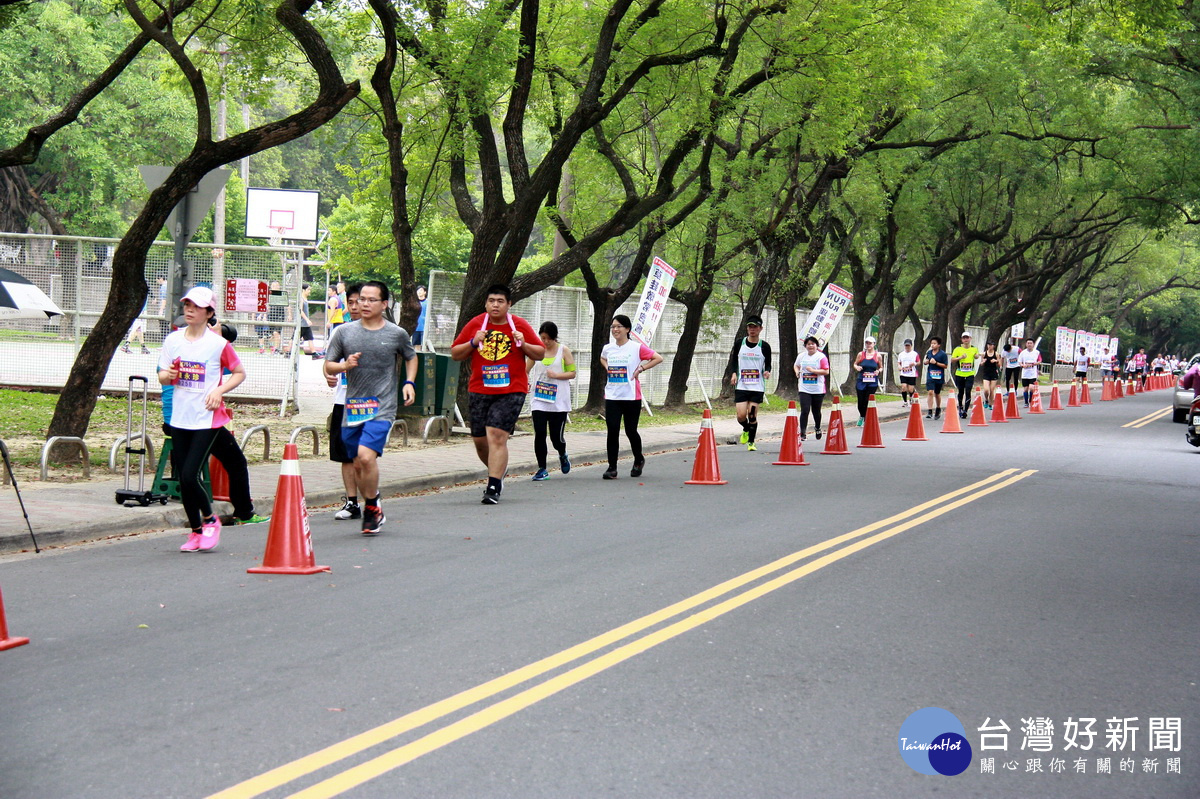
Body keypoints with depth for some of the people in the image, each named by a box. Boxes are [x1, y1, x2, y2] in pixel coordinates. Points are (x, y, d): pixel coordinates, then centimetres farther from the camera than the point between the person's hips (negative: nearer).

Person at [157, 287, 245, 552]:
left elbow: (239, 373, 4)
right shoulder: (173, 340, 6)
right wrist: (167, 376, -13)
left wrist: (220, 390, -11)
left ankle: (210, 520, 12)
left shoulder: (218, 344, -5)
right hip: (180, 418, 4)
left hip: (207, 419, -4)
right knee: (182, 479, 6)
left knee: (190, 476, -13)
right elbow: (162, 377, 11)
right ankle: (196, 532, 21)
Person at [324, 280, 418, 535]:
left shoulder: (397, 334, 2)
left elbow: (411, 357, 22)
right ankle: (373, 510, 28)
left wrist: (409, 382, 6)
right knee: (357, 464, 9)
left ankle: (371, 508, -3)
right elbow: (328, 367, 10)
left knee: (366, 456, -21)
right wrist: (344, 365, -11)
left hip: (382, 408, -3)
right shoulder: (345, 332, 4)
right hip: (352, 406, 3)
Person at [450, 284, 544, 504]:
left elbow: (541, 354, 7)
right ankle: (499, 470, 36)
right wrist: (473, 343, -9)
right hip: (479, 390, 3)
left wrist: (523, 345, -12)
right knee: (480, 440, 8)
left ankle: (494, 488, -12)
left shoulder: (520, 325, 2)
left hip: (512, 390, -3)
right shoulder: (475, 325, 6)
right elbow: (455, 354, 9)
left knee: (497, 436, -15)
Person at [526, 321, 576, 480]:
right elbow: (526, 370, 15)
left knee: (557, 436, 0)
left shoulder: (563, 350, 1)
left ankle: (562, 455, 34)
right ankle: (542, 469, 2)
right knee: (539, 434, -9)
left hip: (558, 401, -1)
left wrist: (556, 375, -15)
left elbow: (572, 373, 0)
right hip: (539, 400, 1)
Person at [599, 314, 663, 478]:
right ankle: (612, 468, -1)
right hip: (612, 396, 3)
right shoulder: (608, 348, 7)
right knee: (612, 431, -5)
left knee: (631, 431, 6)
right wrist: (607, 367, 10)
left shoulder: (636, 347, -6)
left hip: (631, 397, -3)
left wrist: (640, 369, -9)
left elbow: (658, 358, -5)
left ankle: (638, 460, 32)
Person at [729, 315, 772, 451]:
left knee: (753, 415, -1)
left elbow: (768, 364, 9)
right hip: (741, 386, 1)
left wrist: (767, 371, -13)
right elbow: (734, 361, 13)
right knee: (741, 415, -7)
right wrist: (734, 373, -3)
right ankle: (746, 430, 27)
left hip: (758, 387, -1)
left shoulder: (765, 346, 1)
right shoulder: (740, 343, 4)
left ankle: (751, 442, 16)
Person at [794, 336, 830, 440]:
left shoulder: (821, 357, -5)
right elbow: (796, 365, 26)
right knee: (804, 411, -11)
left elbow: (826, 371, -10)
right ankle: (803, 433, -11)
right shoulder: (801, 356, 7)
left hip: (818, 389, -1)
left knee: (816, 411, 12)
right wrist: (797, 372, 4)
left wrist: (813, 370, -20)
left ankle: (818, 429, 39)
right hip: (804, 389, 2)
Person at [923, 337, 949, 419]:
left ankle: (938, 409, 36)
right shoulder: (929, 352, 6)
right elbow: (925, 362, 20)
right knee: (930, 392, -14)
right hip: (930, 376, 2)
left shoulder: (943, 354, -7)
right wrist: (927, 361, -3)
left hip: (939, 376, -2)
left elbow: (945, 366, -9)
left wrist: (936, 363, -18)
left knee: (937, 393, 13)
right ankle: (929, 412, -16)